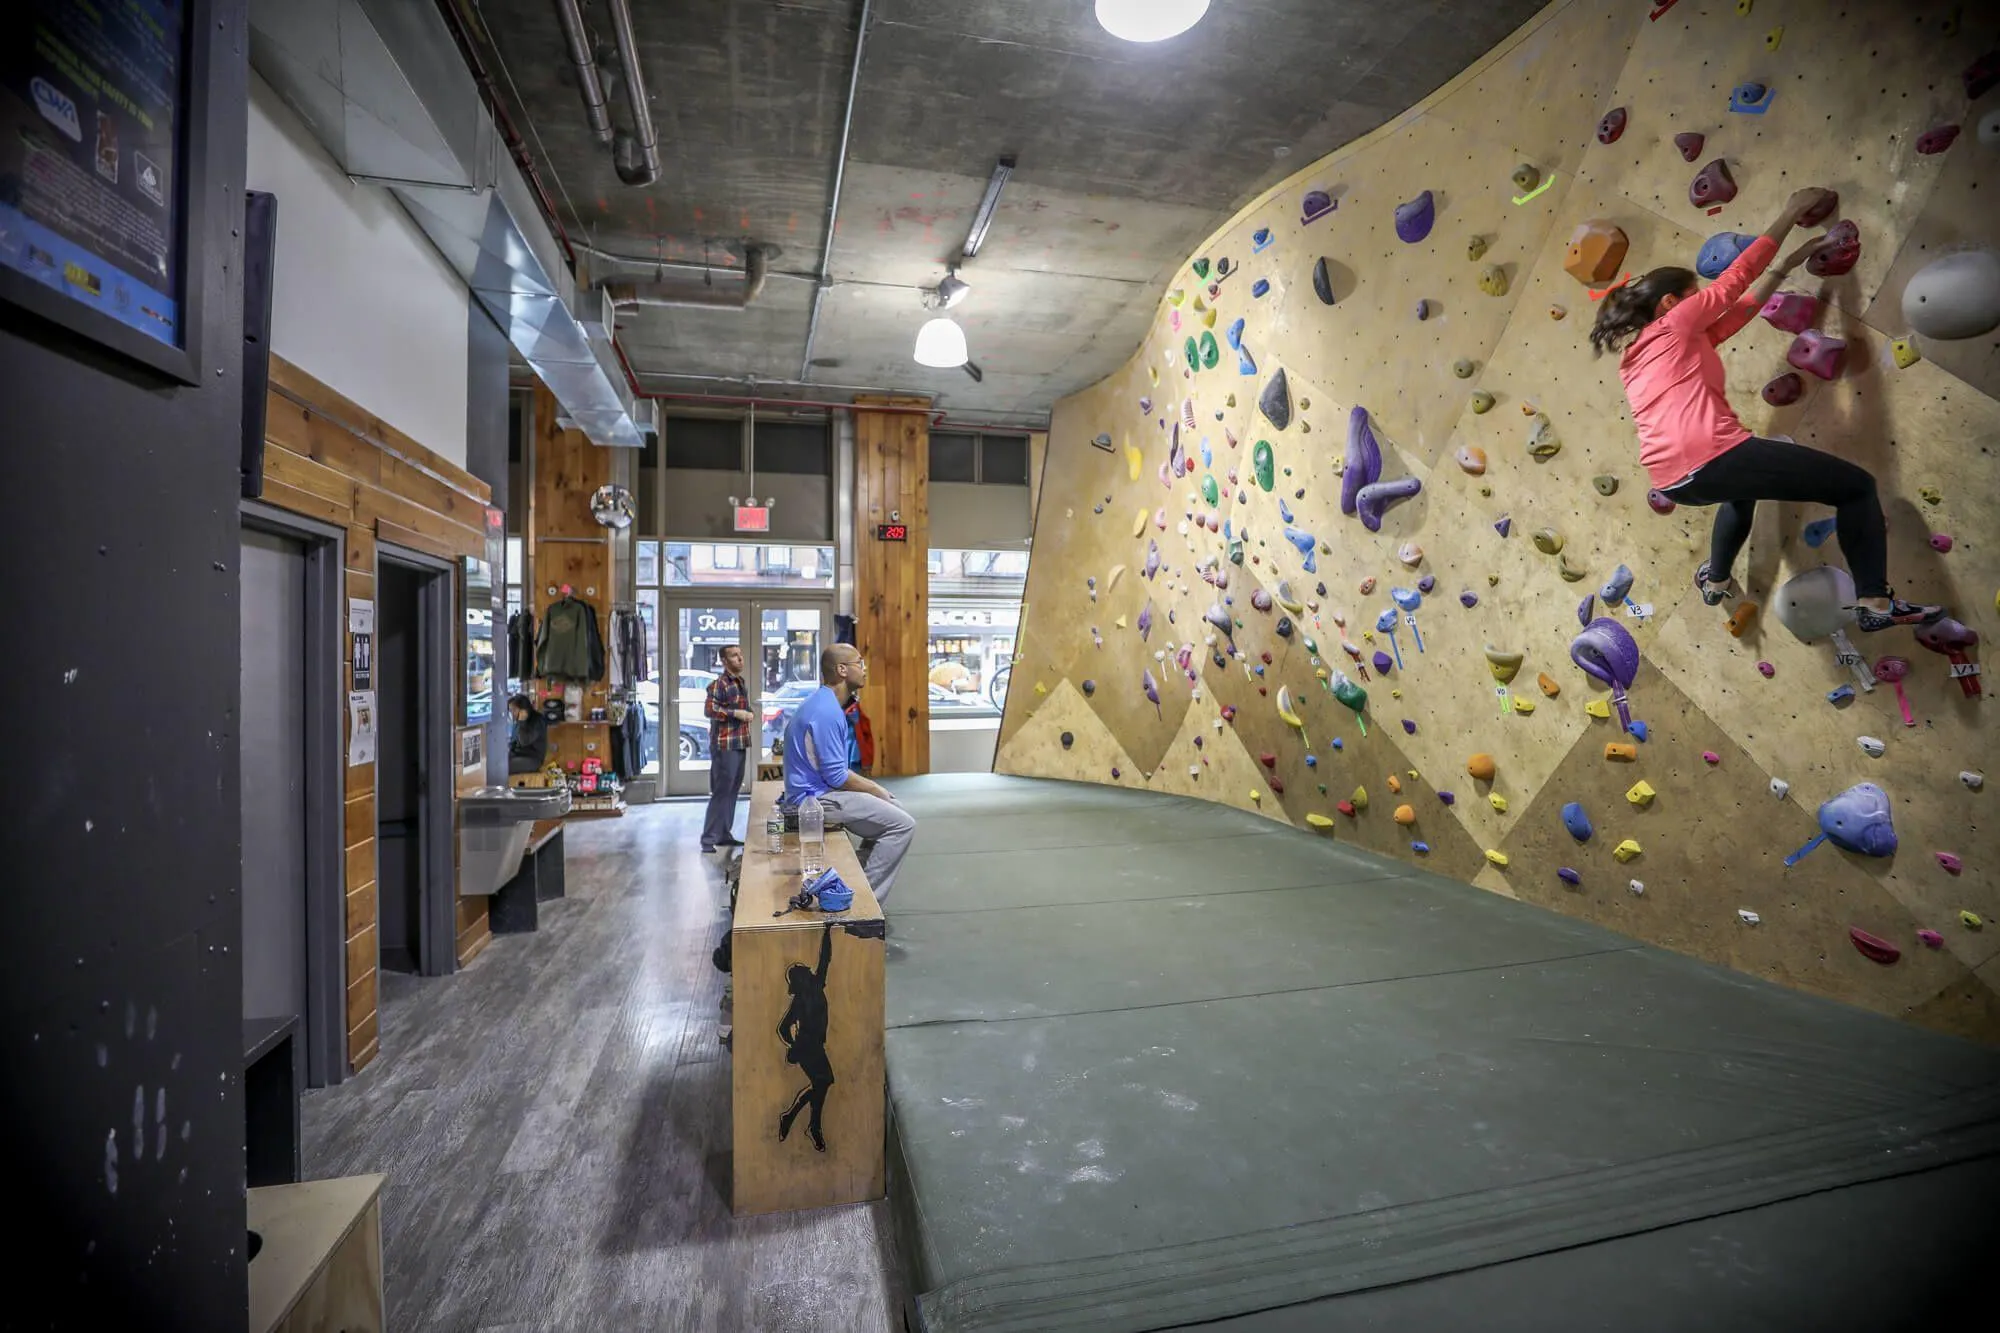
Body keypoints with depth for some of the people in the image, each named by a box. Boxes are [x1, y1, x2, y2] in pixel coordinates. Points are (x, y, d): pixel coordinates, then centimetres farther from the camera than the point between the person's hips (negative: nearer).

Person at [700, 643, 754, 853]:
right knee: (721, 792, -7)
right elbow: (709, 709, -22)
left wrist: (749, 714, 10)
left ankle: (724, 835, 21)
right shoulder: (719, 684, -11)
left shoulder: (741, 683, 17)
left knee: (732, 791, 12)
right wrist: (735, 713, -22)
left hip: (740, 743, 9)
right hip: (724, 745, -9)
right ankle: (709, 839, -1)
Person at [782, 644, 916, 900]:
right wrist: (876, 790, -8)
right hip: (816, 797, -10)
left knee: (893, 811, 16)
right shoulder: (826, 711, -22)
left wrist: (874, 789, 10)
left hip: (818, 790, 10)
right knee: (902, 825, -12)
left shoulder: (826, 704, 11)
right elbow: (837, 776, -22)